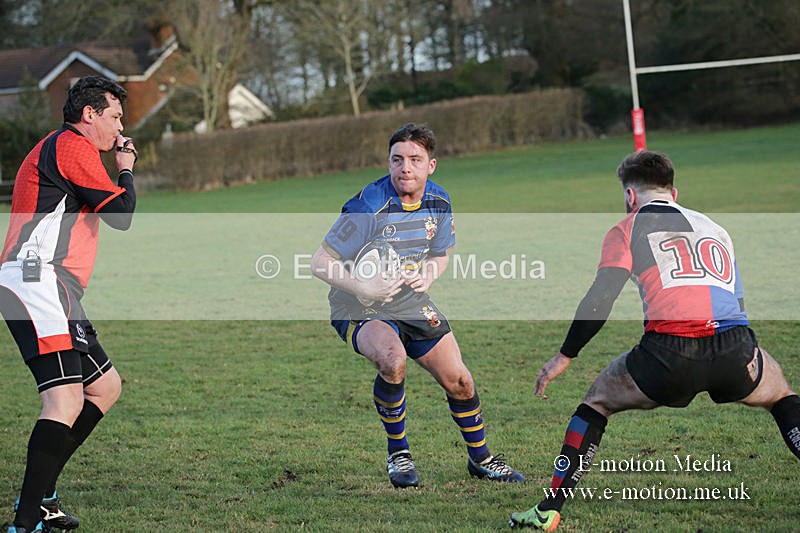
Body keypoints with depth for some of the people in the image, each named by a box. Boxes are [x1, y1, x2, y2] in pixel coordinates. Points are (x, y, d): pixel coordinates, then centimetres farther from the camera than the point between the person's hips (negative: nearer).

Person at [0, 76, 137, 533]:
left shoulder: (58, 148, 27)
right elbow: (122, 214, -9)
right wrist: (126, 169, 7)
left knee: (106, 385, 15)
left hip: (52, 292, 11)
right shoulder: (72, 145, -6)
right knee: (67, 401, -20)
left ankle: (39, 492, 14)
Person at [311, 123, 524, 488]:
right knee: (393, 360, -34)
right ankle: (398, 453, -10)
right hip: (359, 309, -6)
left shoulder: (439, 202, -4)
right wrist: (362, 287, -35)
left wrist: (427, 275, -8)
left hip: (412, 305, 6)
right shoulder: (368, 207, -25)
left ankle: (480, 457, 31)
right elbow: (320, 262, -21)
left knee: (458, 381, 4)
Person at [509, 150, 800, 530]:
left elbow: (600, 300, 5)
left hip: (668, 353, -2)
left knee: (597, 400, 23)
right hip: (735, 349, 3)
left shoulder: (628, 230, 15)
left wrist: (564, 356, 14)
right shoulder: (714, 228, 28)